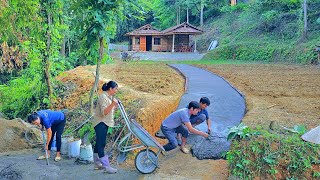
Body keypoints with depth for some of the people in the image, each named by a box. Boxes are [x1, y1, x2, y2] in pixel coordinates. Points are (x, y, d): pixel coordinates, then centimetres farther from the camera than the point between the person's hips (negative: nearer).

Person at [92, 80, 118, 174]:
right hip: (100, 123, -10)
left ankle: (97, 164, 19)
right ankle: (106, 166, -15)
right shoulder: (103, 97, -17)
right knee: (101, 144, -11)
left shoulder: (109, 97, 13)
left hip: (104, 123, 10)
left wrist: (115, 104, 11)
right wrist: (112, 104, -35)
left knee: (99, 143, 13)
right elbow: (103, 112, -24)